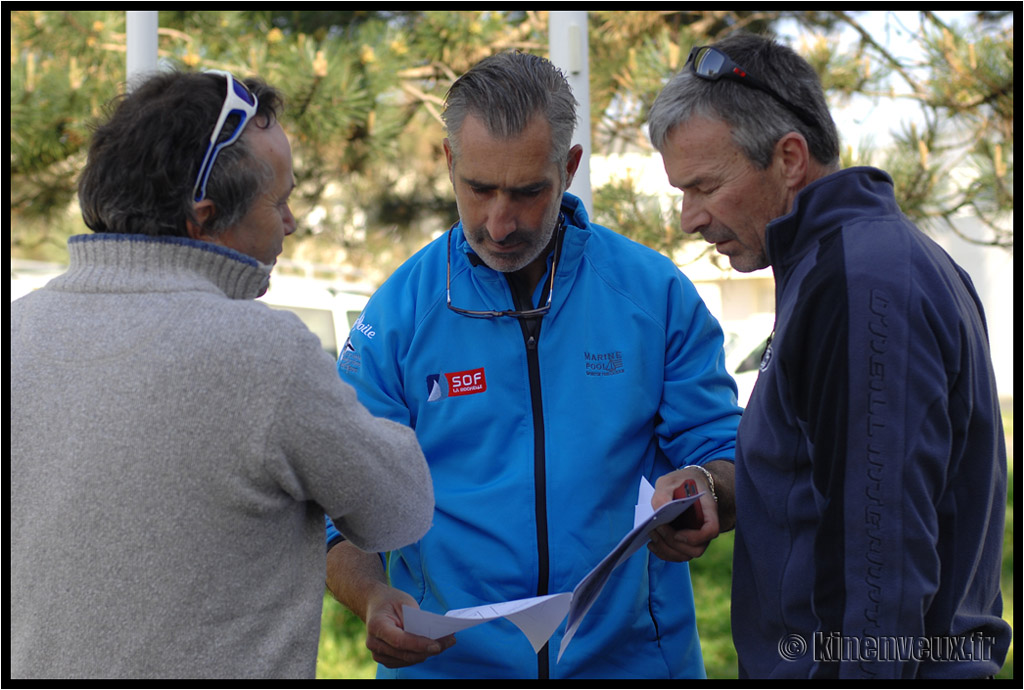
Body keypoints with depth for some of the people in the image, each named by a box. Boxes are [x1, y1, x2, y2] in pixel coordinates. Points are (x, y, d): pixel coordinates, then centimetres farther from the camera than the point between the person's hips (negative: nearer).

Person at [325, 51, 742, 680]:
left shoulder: (655, 292, -4)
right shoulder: (398, 313, -5)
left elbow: (724, 456, -1)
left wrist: (705, 492, -24)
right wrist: (374, 600, -26)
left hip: (632, 655, 1)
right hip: (447, 665, 0)